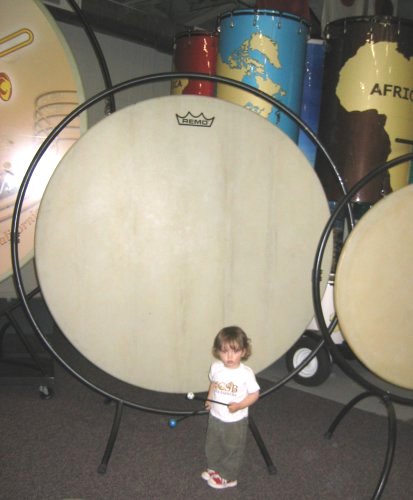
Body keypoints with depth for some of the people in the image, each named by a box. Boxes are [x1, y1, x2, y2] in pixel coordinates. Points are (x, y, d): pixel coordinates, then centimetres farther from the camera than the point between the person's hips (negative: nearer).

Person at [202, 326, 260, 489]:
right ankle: (214, 468, 49)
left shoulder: (246, 373, -24)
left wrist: (239, 406, -28)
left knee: (232, 449, 15)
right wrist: (209, 399, -1)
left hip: (236, 421, -5)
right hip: (215, 416, 5)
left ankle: (228, 477, 37)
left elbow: (254, 394, -16)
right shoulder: (215, 367, -11)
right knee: (212, 446, 24)